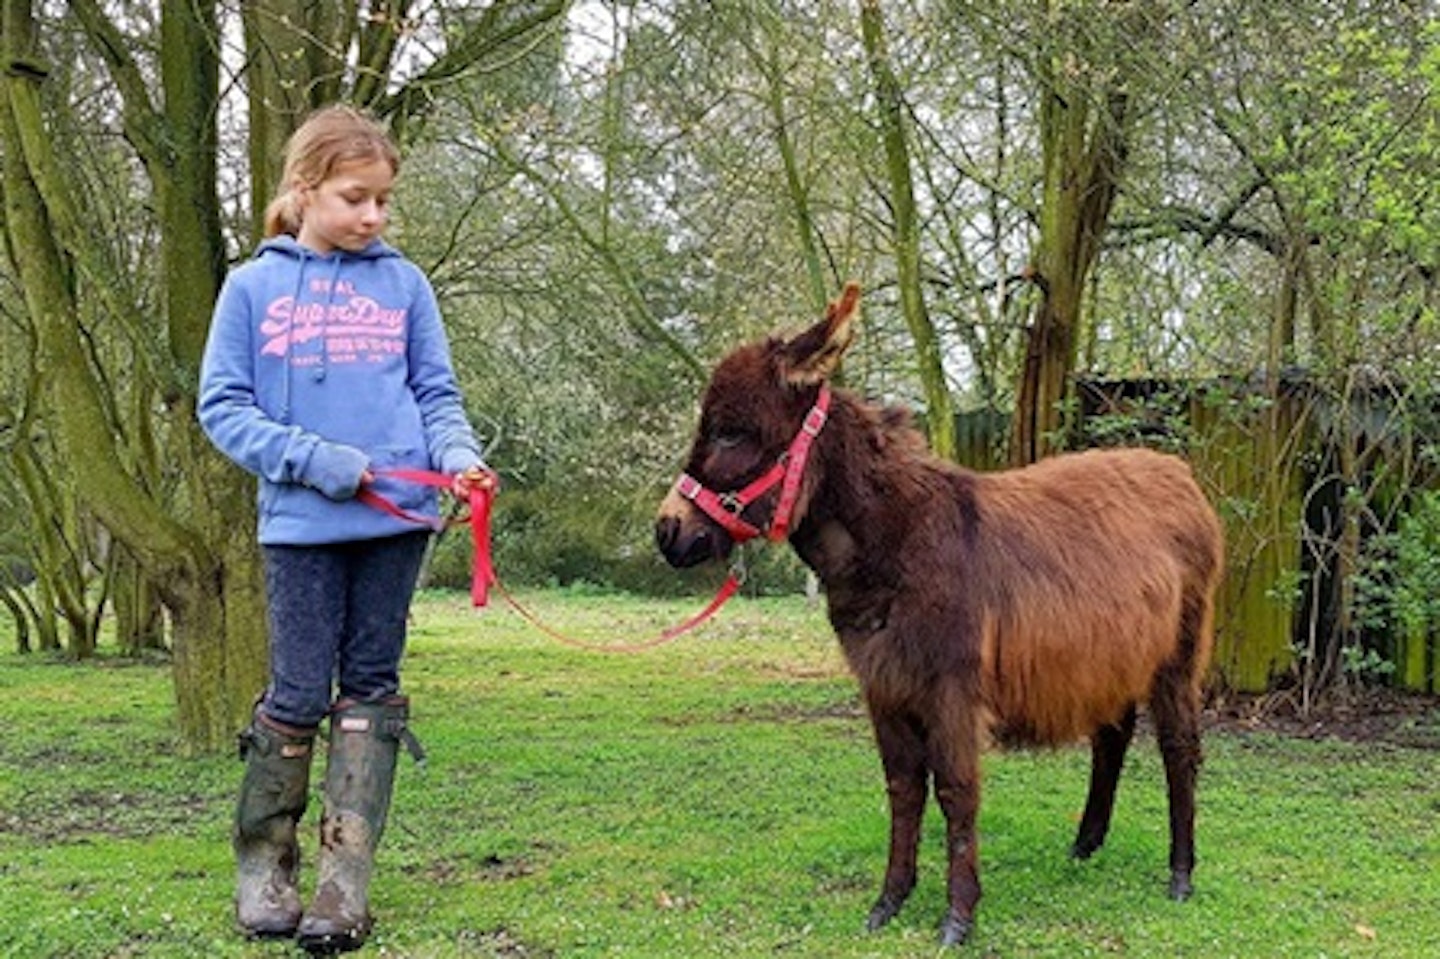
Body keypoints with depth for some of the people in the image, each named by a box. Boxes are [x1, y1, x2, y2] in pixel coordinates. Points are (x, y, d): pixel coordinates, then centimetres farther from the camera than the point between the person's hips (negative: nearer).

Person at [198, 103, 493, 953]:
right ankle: (263, 864, 21)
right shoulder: (253, 287, 2)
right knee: (299, 693, 1)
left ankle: (346, 882, 10)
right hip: (301, 522, -2)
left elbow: (437, 394, 9)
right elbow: (222, 407, 1)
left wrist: (458, 453, -12)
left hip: (397, 515, 2)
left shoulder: (403, 284, 7)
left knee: (371, 690, 5)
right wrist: (312, 459, -13)